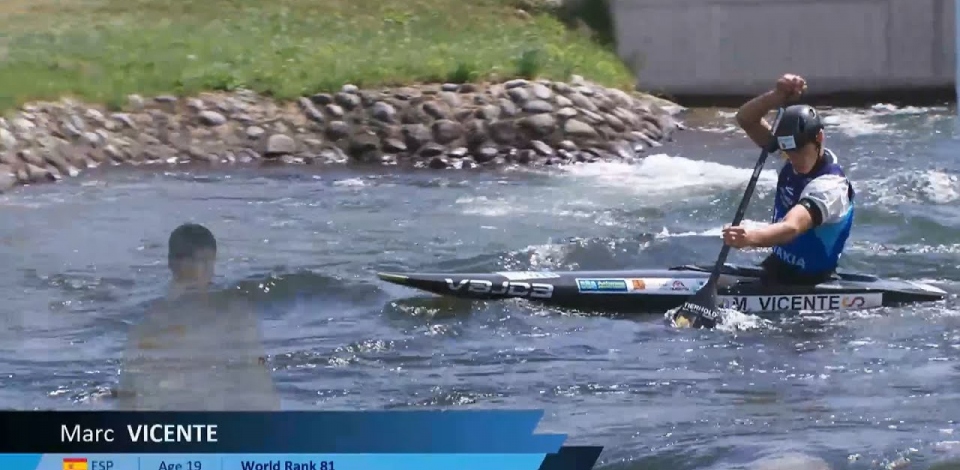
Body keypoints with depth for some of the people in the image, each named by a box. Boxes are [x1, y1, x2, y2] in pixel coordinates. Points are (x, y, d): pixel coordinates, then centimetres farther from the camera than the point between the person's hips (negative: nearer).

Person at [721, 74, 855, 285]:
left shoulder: (829, 186, -25)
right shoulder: (802, 155, -1)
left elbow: (792, 228, -43)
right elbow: (745, 119, -5)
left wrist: (750, 238, -61)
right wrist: (777, 97, -25)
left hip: (804, 283, -8)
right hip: (777, 267, 8)